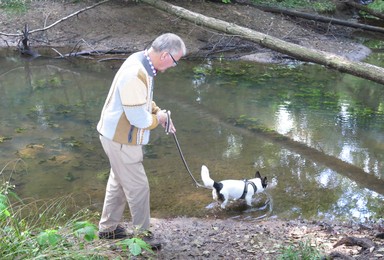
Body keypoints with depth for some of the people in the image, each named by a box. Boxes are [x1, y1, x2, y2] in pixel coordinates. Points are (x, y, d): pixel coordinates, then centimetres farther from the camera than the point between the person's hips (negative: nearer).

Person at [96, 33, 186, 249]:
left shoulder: (142, 61, 1)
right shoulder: (136, 75, -32)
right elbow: (139, 118, -30)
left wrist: (159, 112, 3)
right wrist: (157, 119, -10)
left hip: (118, 135, 10)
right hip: (121, 139, -10)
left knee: (119, 182, 22)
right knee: (138, 187, 4)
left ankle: (108, 228, 37)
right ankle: (143, 235, 20)